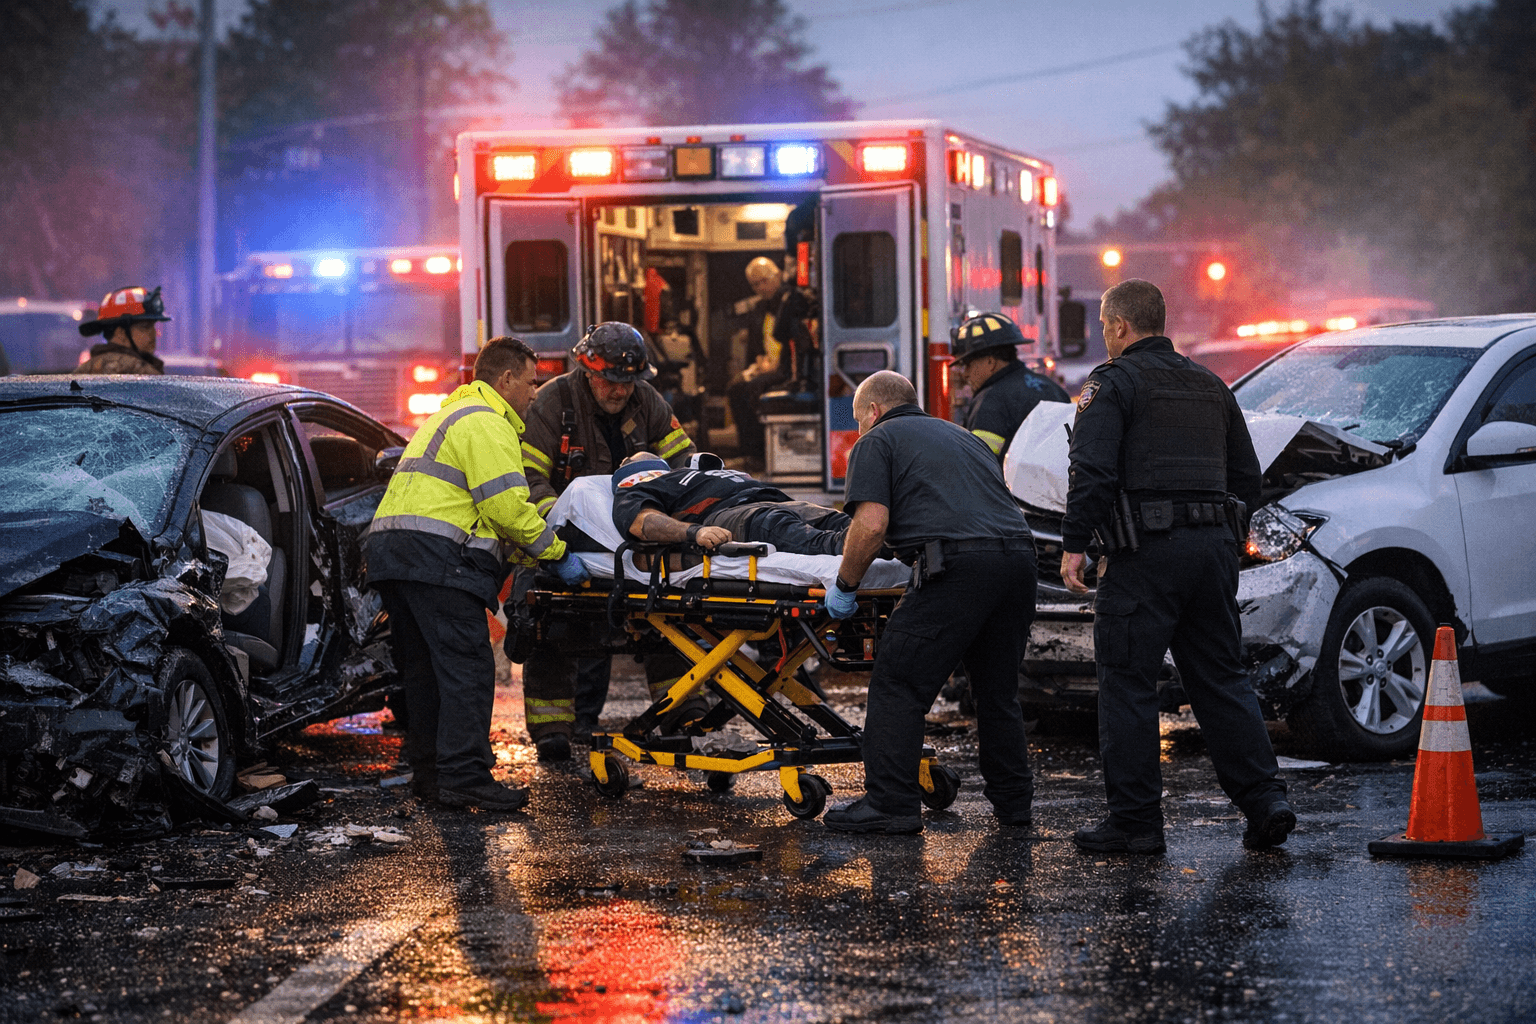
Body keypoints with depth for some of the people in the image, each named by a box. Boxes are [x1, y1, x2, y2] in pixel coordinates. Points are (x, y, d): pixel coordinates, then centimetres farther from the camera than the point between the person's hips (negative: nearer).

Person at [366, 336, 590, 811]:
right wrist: (556, 554, -2)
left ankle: (429, 769, 17)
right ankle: (464, 776, -16)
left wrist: (528, 556, 25)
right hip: (436, 556, -11)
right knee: (466, 666, -11)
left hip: (389, 547, 11)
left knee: (423, 666, 14)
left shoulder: (452, 415, 30)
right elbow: (509, 507, -13)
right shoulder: (486, 424, -5)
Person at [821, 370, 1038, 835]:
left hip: (958, 564, -7)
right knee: (997, 688, 19)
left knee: (898, 684, -1)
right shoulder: (962, 435, 31)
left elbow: (872, 523, -4)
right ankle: (1013, 800, 23)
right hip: (1019, 559, 7)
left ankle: (891, 804, -4)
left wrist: (844, 585, 6)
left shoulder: (877, 441, 10)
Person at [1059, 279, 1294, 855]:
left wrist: (1074, 545, -12)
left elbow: (1092, 470, -15)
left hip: (1147, 552, -7)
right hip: (1214, 547, 7)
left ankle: (1134, 821, 0)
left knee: (1128, 683, -1)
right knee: (1221, 680, 12)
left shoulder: (1114, 383, -3)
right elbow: (1247, 478, 22)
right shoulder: (1209, 386, 19)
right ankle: (1264, 801, 4)